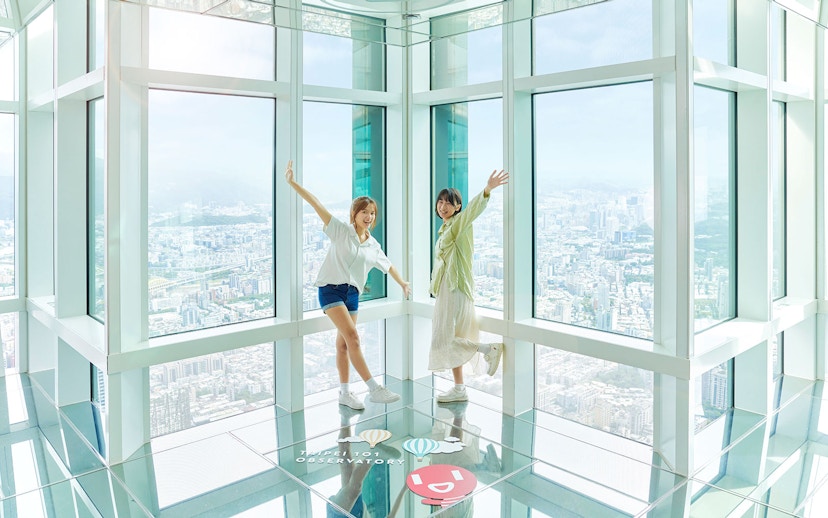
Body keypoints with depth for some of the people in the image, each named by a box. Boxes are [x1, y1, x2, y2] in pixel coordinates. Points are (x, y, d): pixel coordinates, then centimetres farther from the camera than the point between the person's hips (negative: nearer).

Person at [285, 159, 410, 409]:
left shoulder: (373, 245, 11)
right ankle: (373, 388, -17)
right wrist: (292, 183, -17)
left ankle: (344, 393, 19)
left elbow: (388, 265, 28)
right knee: (352, 336, -17)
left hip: (352, 293, 5)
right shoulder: (341, 231, -4)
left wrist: (402, 282, 38)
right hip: (331, 288, -5)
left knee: (343, 343, 9)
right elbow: (316, 204, -11)